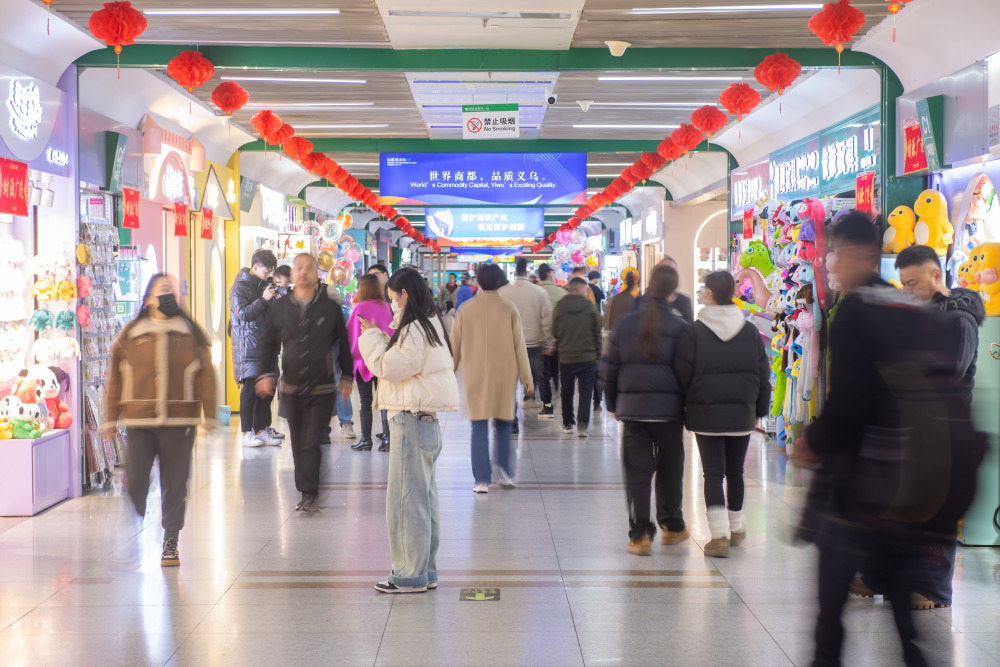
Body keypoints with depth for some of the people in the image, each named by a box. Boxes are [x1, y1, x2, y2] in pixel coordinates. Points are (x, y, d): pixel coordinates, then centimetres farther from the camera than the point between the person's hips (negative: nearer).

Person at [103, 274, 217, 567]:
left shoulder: (191, 333, 7)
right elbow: (116, 378, 8)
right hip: (139, 422, 0)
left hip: (179, 422, 0)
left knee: (175, 485, 4)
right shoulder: (131, 334, 6)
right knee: (135, 482, -6)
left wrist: (209, 414, 2)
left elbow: (205, 375, 7)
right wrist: (111, 418, 6)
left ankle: (170, 543, 17)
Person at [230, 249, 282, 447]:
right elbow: (243, 313, -15)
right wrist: (263, 300, -17)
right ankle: (247, 433, -4)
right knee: (251, 387, -9)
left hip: (265, 342, 7)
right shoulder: (239, 287, -4)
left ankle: (261, 430, 11)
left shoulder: (263, 285, 17)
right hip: (248, 343, -7)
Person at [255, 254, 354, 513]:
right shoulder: (280, 308, 5)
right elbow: (268, 344, 11)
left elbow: (343, 345, 7)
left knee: (313, 441, -10)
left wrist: (347, 377, 7)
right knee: (298, 443, 8)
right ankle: (308, 493, 19)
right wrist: (266, 374, 0)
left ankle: (309, 494, -5)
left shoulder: (330, 308, 0)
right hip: (291, 387, 3)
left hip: (323, 388, -3)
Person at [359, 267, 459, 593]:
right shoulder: (430, 325, 16)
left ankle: (410, 575, 1)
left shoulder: (415, 330, -16)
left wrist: (371, 336, -3)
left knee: (405, 498, -5)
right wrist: (378, 337, 11)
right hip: (423, 419, 11)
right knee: (424, 497, 14)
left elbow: (387, 367, -16)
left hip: (411, 420, -11)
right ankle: (426, 570, 22)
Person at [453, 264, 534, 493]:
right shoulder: (509, 308, -2)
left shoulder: (466, 309, 0)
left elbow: (455, 345, 6)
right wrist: (527, 377, 5)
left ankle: (482, 479, 0)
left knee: (479, 427, 3)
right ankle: (503, 469, 5)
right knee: (504, 423, 16)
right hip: (504, 374, 0)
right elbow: (519, 344, -1)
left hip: (474, 376, 0)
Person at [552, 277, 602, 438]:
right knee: (585, 391, 2)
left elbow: (555, 332, 5)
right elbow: (597, 333, 0)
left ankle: (567, 423, 23)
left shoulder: (559, 307, -3)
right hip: (588, 357, -2)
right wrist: (597, 355, 9)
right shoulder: (590, 307, -7)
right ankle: (582, 424, -11)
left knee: (567, 392, 15)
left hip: (565, 358, 2)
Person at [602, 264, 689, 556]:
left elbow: (609, 369, 6)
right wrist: (687, 407, 8)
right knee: (670, 469, 14)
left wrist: (613, 405, 16)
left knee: (637, 471, 4)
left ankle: (640, 534, 0)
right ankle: (671, 526, 27)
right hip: (669, 409, -1)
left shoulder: (625, 324, 2)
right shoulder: (680, 327, -5)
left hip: (632, 408, 1)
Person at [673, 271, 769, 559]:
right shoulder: (750, 331, 2)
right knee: (735, 471, 16)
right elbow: (763, 374, 6)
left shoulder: (694, 331, -7)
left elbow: (683, 373, -7)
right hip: (742, 414, 3)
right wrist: (760, 409, 15)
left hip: (705, 413, -3)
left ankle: (720, 535, -8)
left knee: (713, 473, 0)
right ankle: (736, 528, 29)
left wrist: (687, 407, 6)